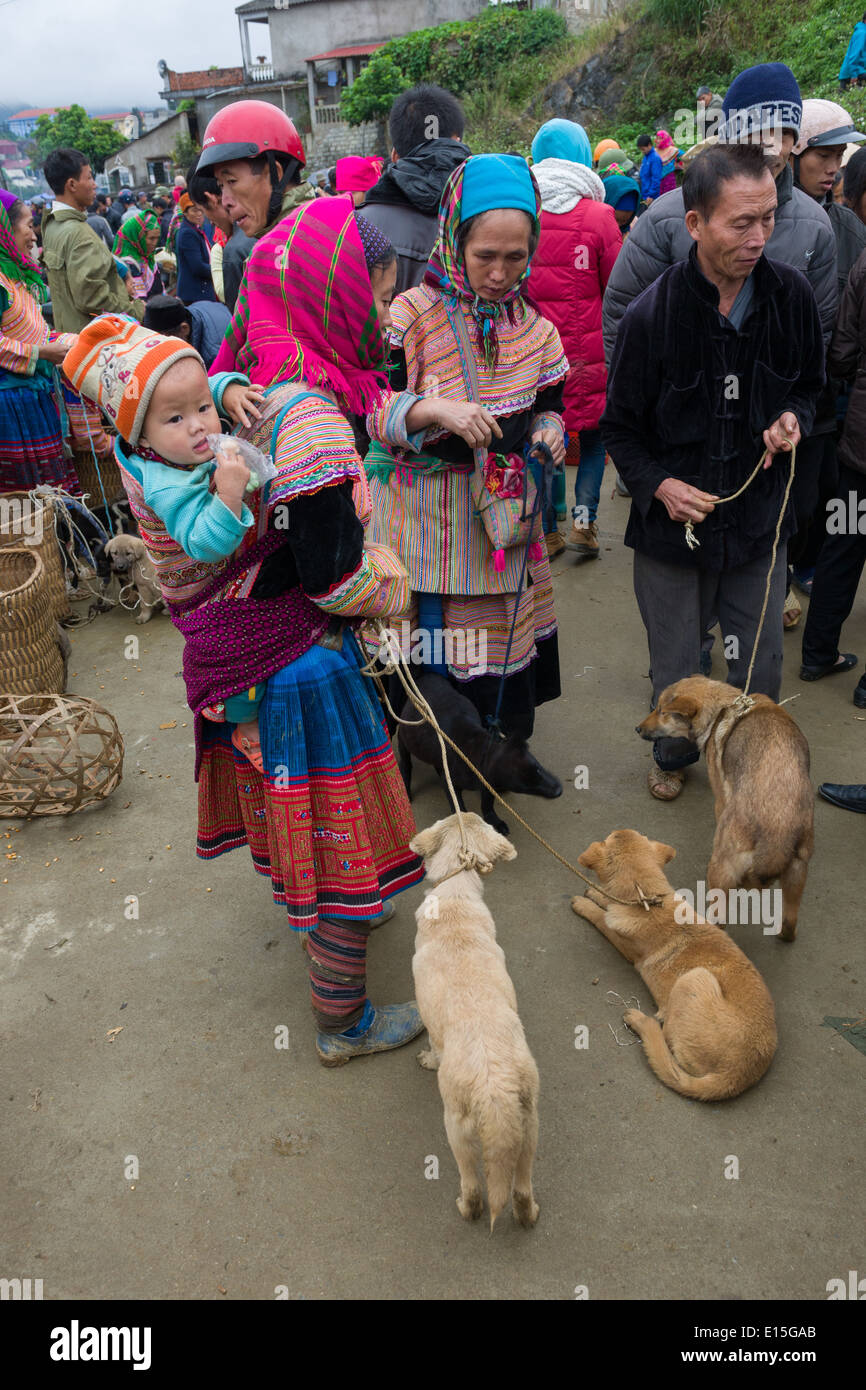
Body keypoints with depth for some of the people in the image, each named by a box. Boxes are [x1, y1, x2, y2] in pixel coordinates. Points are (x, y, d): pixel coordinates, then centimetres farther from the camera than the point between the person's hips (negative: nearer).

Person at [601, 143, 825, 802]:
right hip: (673, 521, -2)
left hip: (759, 518, 3)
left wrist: (794, 418, -8)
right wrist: (659, 484, -18)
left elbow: (811, 382, 14)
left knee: (761, 666, 13)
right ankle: (674, 755, 43)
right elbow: (621, 426, -3)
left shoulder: (791, 294, -5)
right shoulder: (652, 314, -14)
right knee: (677, 670, 14)